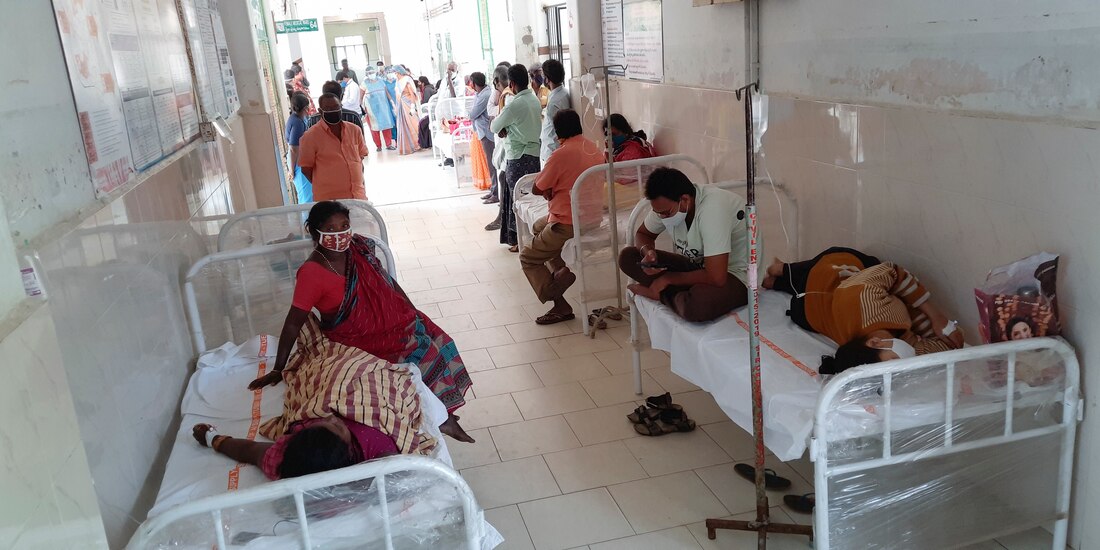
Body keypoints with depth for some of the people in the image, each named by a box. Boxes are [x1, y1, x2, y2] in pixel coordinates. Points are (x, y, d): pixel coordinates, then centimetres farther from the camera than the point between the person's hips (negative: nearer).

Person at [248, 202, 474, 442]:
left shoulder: (359, 248, -5)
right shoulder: (312, 273, -22)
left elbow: (387, 280, 9)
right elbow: (292, 324, -17)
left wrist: (413, 312, 8)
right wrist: (277, 370, -13)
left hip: (394, 321, 7)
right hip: (360, 340, -7)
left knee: (437, 341, -2)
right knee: (424, 356, -16)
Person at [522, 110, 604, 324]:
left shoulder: (562, 154, -20)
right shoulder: (594, 148, 5)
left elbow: (536, 189, -12)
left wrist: (549, 189, 7)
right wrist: (554, 188, 4)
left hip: (569, 224, -9)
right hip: (593, 218, 9)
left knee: (528, 258, 8)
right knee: (538, 227, 31)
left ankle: (561, 307, -1)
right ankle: (563, 270, 16)